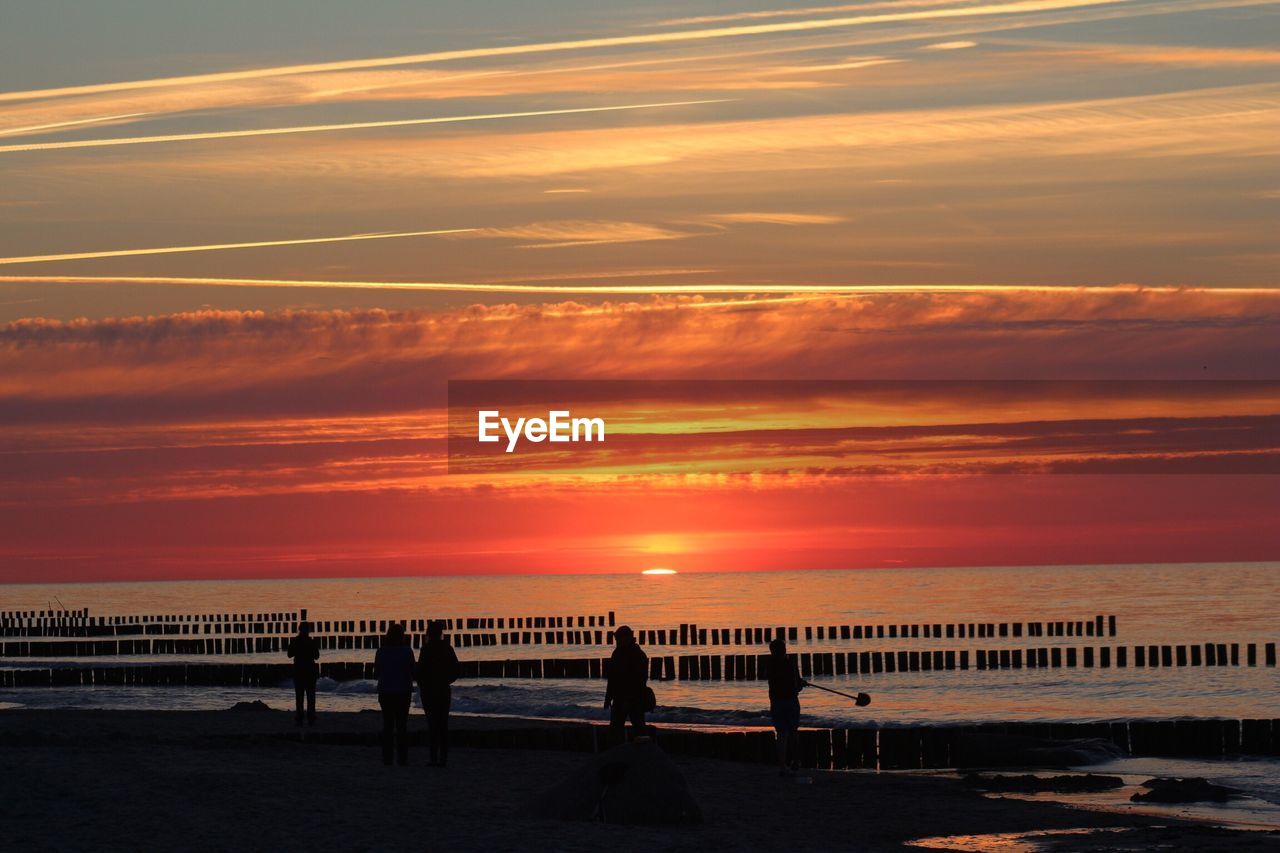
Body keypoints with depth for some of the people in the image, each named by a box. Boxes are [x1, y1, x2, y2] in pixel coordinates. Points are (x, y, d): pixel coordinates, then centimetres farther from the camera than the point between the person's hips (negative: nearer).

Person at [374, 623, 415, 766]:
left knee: (387, 724, 10)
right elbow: (412, 672, -4)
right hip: (403, 691, -2)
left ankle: (387, 758, 6)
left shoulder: (382, 651, -2)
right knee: (402, 725, 4)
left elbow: (377, 671, 6)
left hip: (385, 691, 2)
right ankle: (402, 758, 0)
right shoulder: (406, 651, -9)